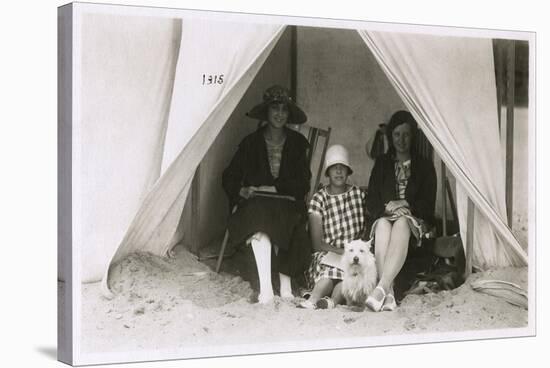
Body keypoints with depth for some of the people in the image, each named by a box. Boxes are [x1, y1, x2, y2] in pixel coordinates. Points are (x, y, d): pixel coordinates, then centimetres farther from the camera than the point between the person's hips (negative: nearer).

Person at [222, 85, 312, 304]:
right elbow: (229, 177, 11)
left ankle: (285, 285, -34)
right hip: (256, 203, 0)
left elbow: (302, 184, 2)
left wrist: (273, 188, -9)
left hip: (287, 204, 0)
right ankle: (265, 286, -43)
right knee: (259, 216, -36)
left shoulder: (297, 143, 10)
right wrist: (241, 191, -10)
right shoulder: (251, 142, 10)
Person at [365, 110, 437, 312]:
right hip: (385, 217, 1)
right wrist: (387, 208, -9)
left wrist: (405, 205, -10)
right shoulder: (382, 163, 18)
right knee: (383, 225, -37)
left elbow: (428, 204, 6)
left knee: (401, 224, -39)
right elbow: (371, 202, 12)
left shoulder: (424, 166, 14)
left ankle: (381, 288, -56)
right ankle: (388, 294, -50)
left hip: (414, 220, -1)